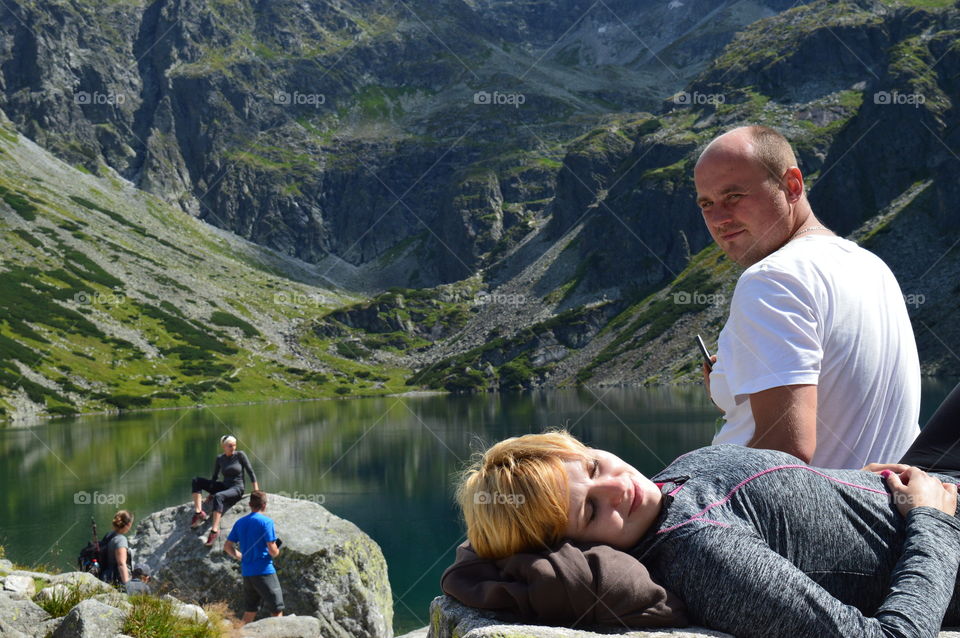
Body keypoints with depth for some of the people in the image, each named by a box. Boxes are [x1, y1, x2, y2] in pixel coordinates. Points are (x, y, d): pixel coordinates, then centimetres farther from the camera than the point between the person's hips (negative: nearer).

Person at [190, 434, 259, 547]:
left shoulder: (240, 455, -6)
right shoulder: (220, 459, 6)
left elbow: (250, 471, -5)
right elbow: (215, 476, 17)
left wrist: (256, 490, -8)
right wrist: (210, 492, 16)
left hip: (237, 489, -6)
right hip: (224, 486, 6)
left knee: (218, 497, -39)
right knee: (196, 480, -5)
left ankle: (214, 530, -42)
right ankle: (198, 512, -16)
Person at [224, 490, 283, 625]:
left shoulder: (240, 522, 9)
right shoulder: (266, 521, -9)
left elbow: (227, 546, 11)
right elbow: (272, 550, -14)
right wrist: (277, 552, 8)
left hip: (247, 572, 6)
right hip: (264, 570, -6)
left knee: (249, 613, 15)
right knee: (277, 611, -1)